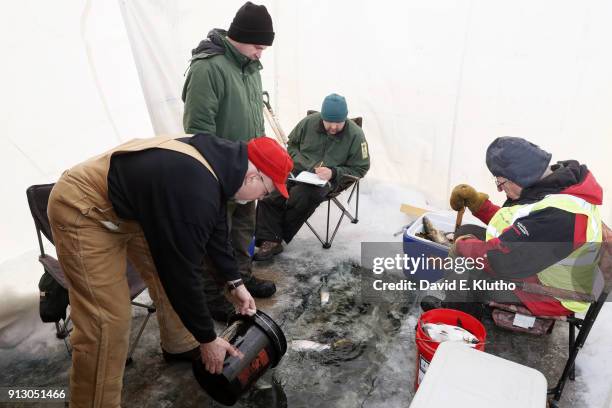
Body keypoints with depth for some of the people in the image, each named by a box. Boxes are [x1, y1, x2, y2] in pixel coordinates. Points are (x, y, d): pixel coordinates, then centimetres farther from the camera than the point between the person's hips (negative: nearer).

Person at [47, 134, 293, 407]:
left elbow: (215, 229, 8)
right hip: (83, 209, -9)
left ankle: (181, 347, 32)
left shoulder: (218, 162, -6)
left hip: (131, 204, 9)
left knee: (169, 271, 12)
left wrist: (235, 284, 10)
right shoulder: (194, 192, -35)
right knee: (108, 321, -11)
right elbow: (183, 272, -27)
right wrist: (207, 339, -13)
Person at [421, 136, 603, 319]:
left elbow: (498, 259, -36)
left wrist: (464, 245, -16)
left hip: (548, 298, -9)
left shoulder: (557, 214, -36)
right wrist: (476, 202, -3)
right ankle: (455, 306, 17)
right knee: (466, 231, 5)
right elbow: (509, 224, 9)